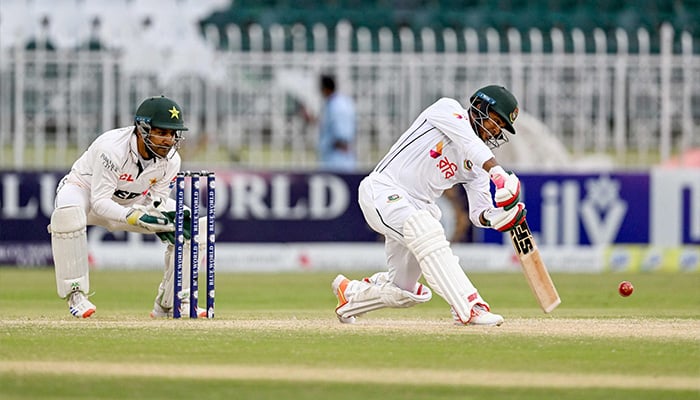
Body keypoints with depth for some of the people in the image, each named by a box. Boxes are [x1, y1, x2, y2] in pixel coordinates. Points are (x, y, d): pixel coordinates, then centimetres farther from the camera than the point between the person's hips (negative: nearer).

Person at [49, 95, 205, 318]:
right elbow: (100, 201, -35)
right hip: (85, 191, -6)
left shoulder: (171, 160, -16)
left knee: (189, 225, -9)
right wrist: (133, 217, -50)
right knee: (68, 213, -42)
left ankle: (170, 303, 2)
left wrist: (161, 216, -31)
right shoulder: (113, 148, -35)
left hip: (132, 203, 6)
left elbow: (157, 199, -7)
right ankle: (75, 294, -31)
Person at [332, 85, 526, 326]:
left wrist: (496, 217, -21)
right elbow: (469, 142, -24)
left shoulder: (476, 165, 11)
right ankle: (468, 308, -43)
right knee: (426, 231, -35)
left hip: (416, 207, 8)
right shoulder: (447, 110, -4)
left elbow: (479, 213, 3)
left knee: (404, 292, 9)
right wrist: (497, 172, -39)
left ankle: (349, 292, 38)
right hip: (383, 190, -8)